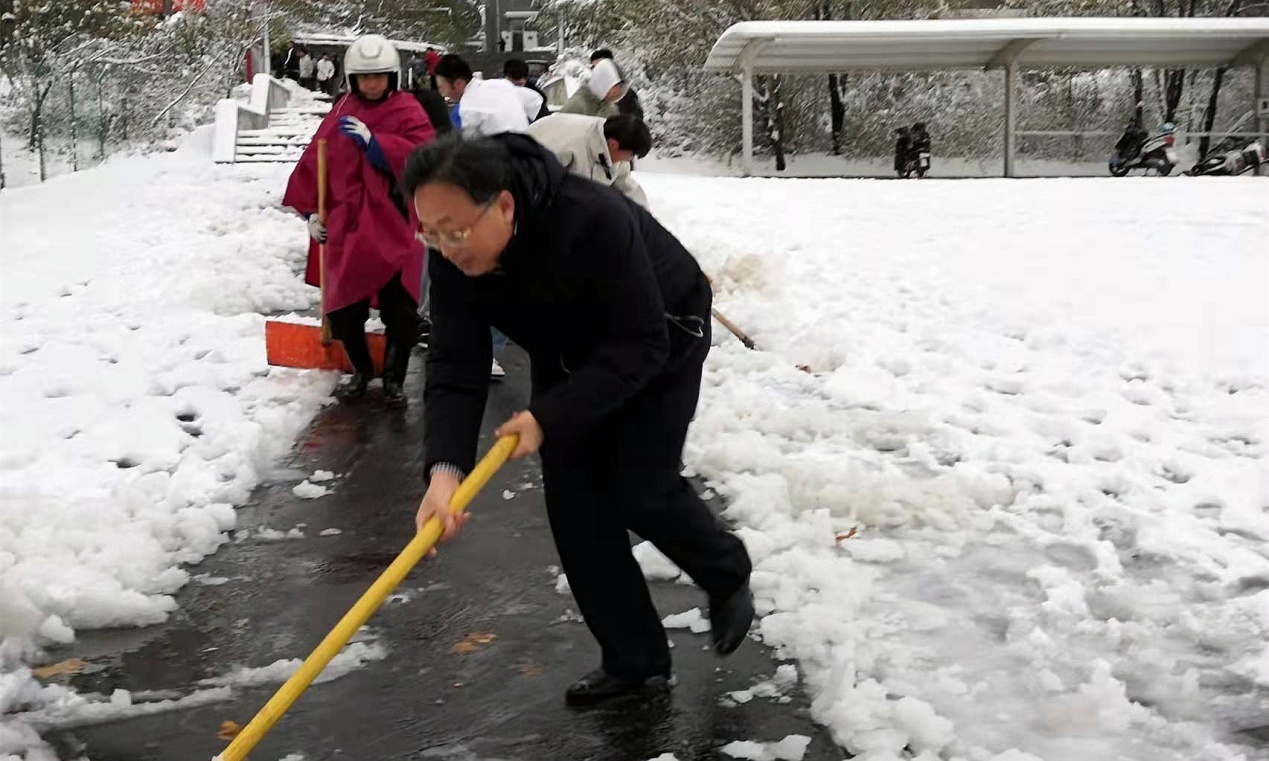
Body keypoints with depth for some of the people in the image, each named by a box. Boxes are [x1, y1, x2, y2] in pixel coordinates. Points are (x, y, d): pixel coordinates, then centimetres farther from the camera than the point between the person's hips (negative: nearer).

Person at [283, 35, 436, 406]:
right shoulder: (341, 113, 8)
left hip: (395, 227, -3)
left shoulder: (409, 112, -2)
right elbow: (315, 161, 9)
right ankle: (361, 369, 31)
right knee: (344, 307, 8)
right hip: (346, 226, 3)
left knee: (400, 310, -4)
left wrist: (372, 141, -24)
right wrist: (311, 211, 4)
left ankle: (393, 379, 15)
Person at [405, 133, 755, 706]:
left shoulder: (597, 222, -41)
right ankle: (634, 662, 9)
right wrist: (445, 468, -44)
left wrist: (548, 417, -40)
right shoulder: (453, 260, -24)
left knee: (641, 490, -11)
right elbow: (454, 368, -28)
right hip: (568, 353, 6)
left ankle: (728, 574, 21)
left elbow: (641, 347, -37)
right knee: (572, 498, -2)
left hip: (661, 341, -5)